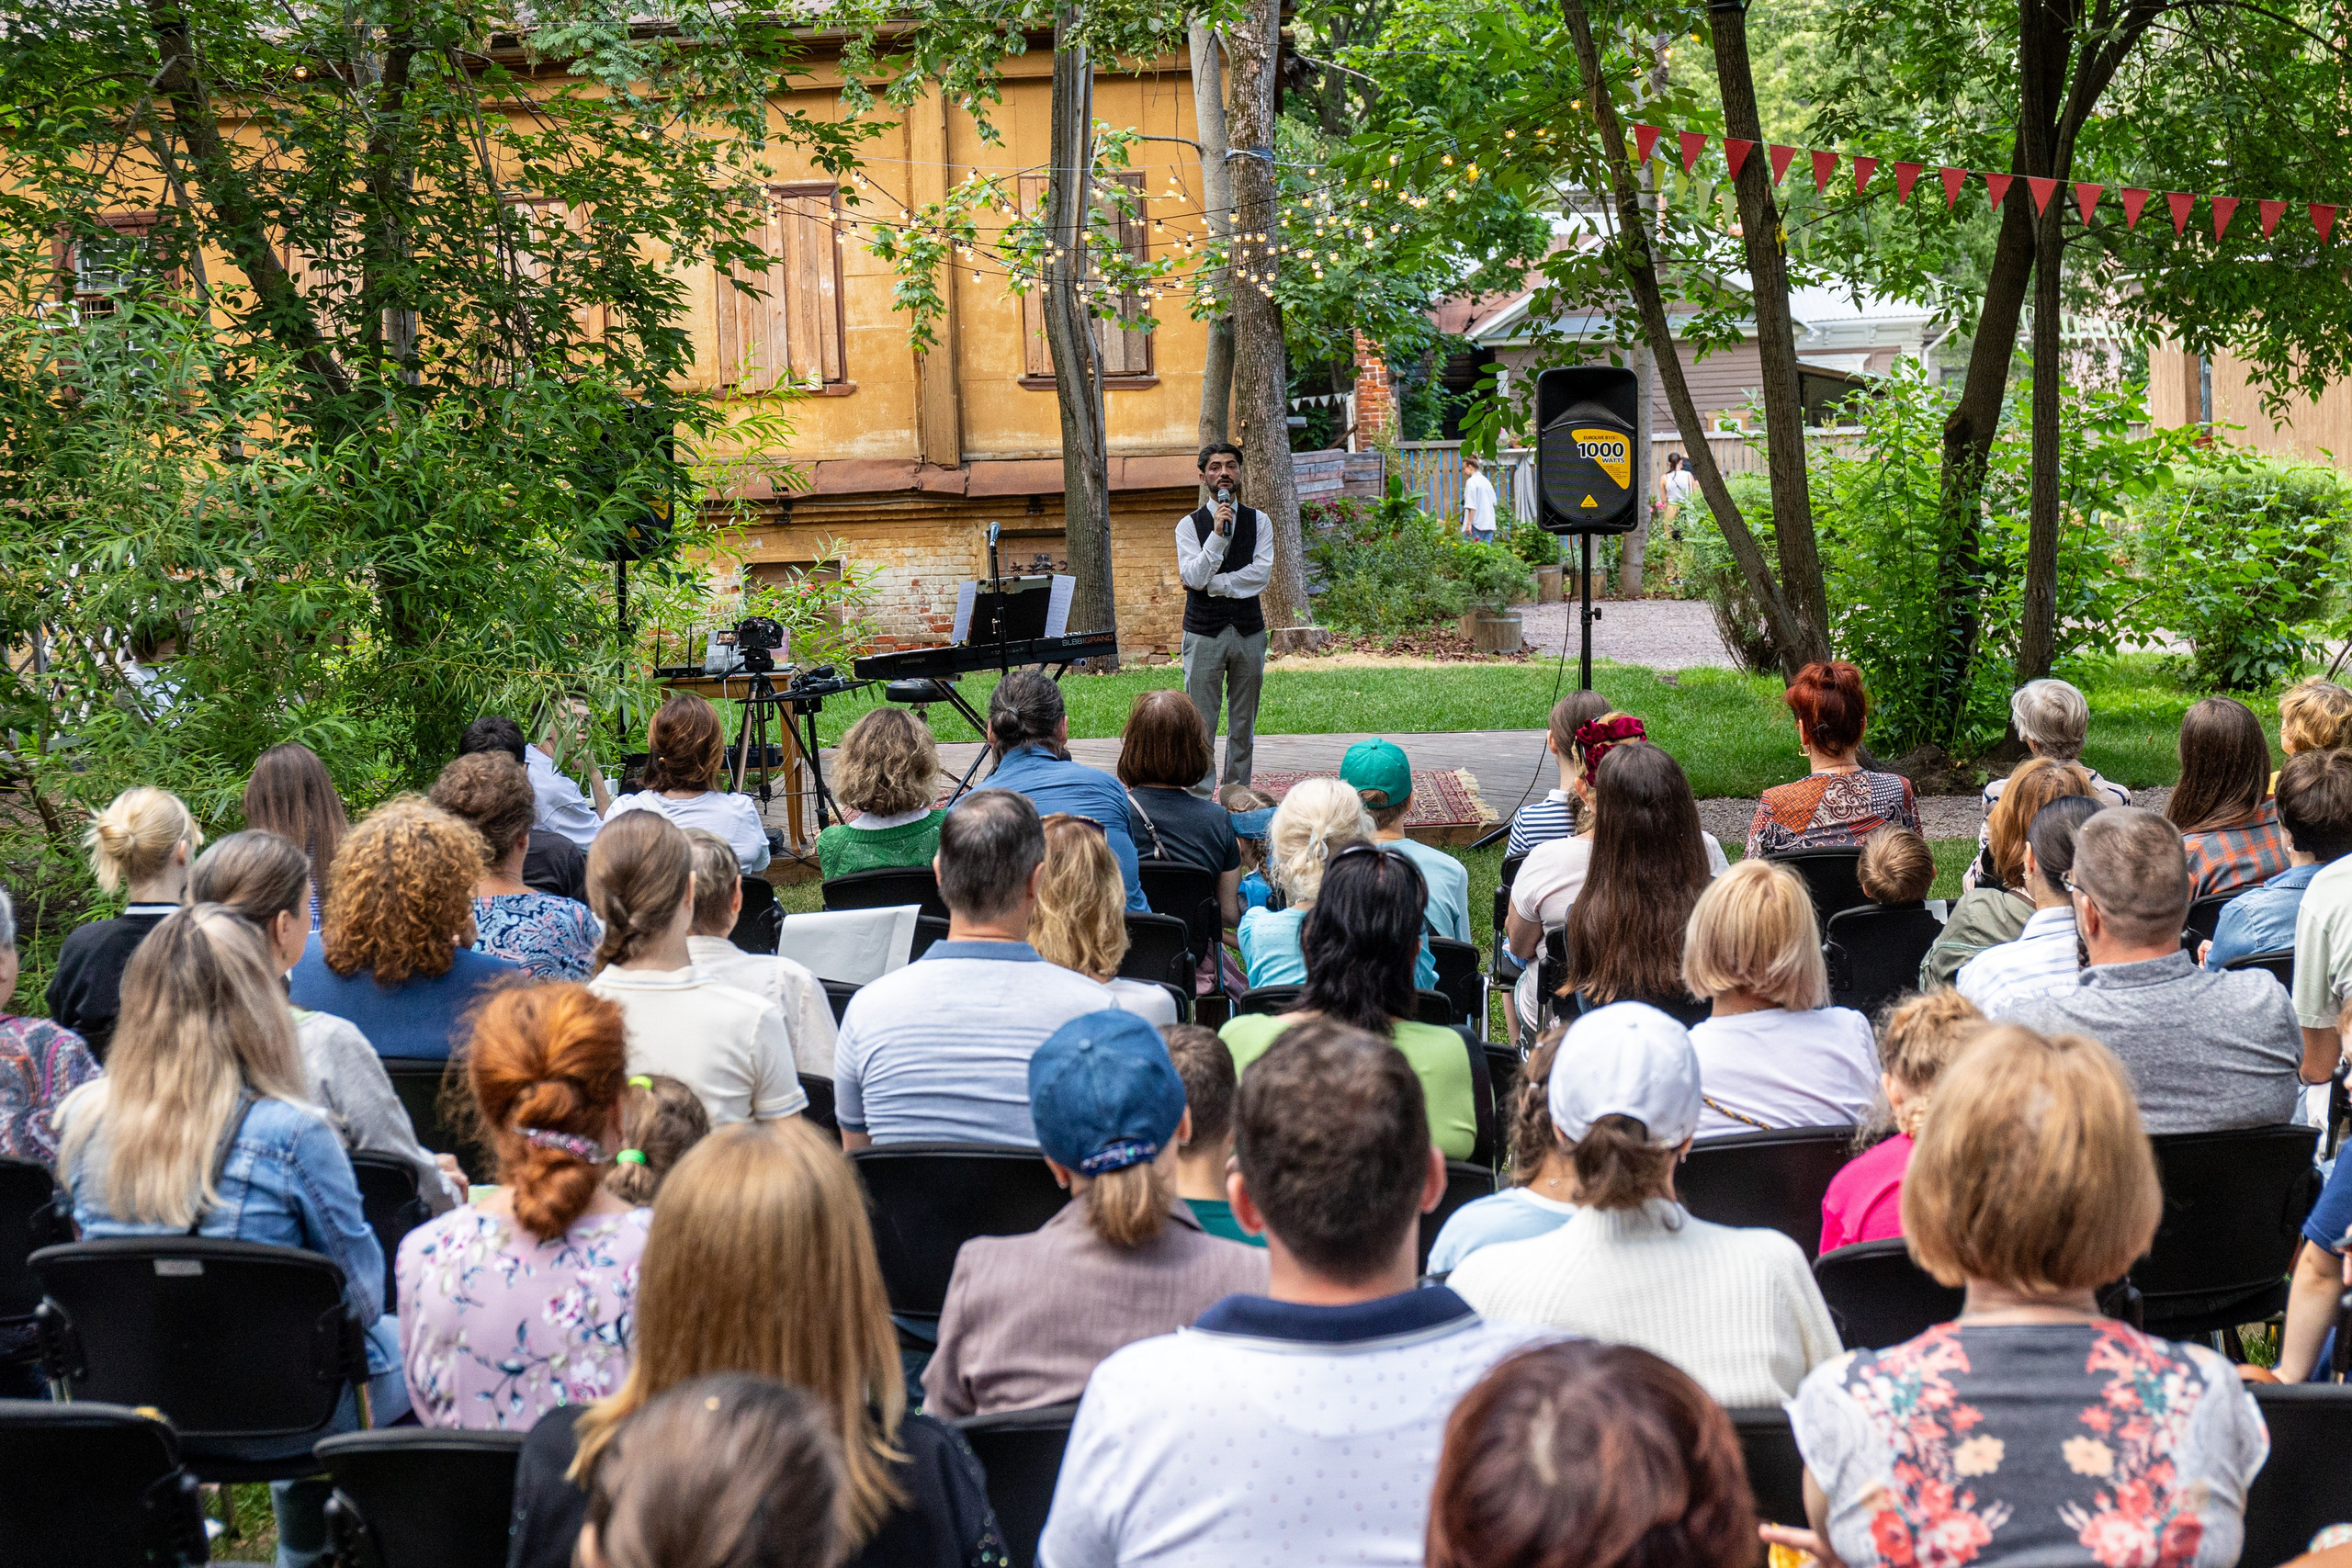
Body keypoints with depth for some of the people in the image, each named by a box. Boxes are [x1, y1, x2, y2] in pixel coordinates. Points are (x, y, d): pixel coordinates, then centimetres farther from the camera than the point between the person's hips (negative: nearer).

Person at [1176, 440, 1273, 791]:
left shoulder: (1259, 522, 6)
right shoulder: (1190, 525, 2)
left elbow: (1262, 574, -7)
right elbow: (1193, 577, -12)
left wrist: (1210, 583, -11)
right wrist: (1217, 534, -21)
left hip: (1248, 631, 2)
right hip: (1204, 631, -2)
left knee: (1244, 723, 6)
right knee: (1201, 722, -4)